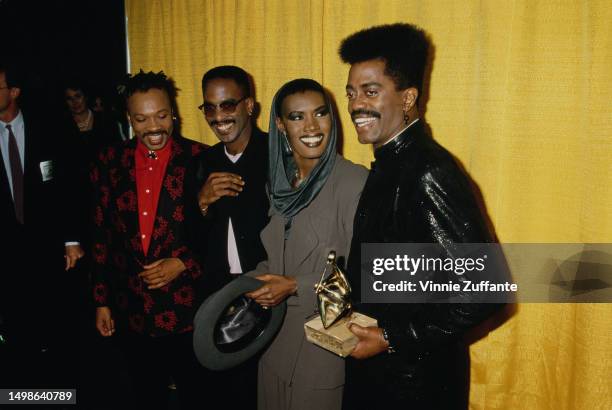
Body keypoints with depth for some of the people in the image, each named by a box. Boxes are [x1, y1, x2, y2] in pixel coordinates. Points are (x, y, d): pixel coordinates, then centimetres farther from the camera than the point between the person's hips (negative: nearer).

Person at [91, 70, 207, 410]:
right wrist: (101, 300, 8)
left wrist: (183, 263, -17)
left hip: (188, 312, -3)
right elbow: (101, 235, 6)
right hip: (132, 315, 3)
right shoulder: (109, 162, 1)